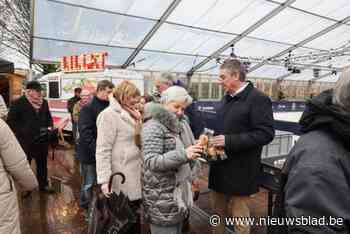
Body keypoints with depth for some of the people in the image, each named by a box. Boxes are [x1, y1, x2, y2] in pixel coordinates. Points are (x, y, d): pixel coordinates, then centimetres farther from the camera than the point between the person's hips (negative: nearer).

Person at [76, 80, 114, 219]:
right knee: (89, 184, 9)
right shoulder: (88, 108, -11)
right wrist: (97, 151, -22)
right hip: (90, 154, -5)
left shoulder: (108, 107, 7)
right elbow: (85, 133, -17)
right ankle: (87, 208, 30)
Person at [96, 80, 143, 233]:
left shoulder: (127, 114, 12)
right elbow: (103, 150, -20)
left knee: (134, 215, 19)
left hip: (134, 175, 8)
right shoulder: (109, 114, -15)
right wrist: (104, 180, -22)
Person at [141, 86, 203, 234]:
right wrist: (183, 154, -32)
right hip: (162, 199, -8)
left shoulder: (174, 126, 12)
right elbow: (151, 161, -25)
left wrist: (191, 153, 11)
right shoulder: (153, 126, -15)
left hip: (177, 195, 9)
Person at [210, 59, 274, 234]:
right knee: (218, 210, 22)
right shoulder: (227, 97, 11)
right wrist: (213, 138, 5)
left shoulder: (258, 99, -14)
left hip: (240, 170, -7)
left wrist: (230, 141, -23)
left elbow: (266, 134, -21)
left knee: (239, 217, 10)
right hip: (220, 166, 8)